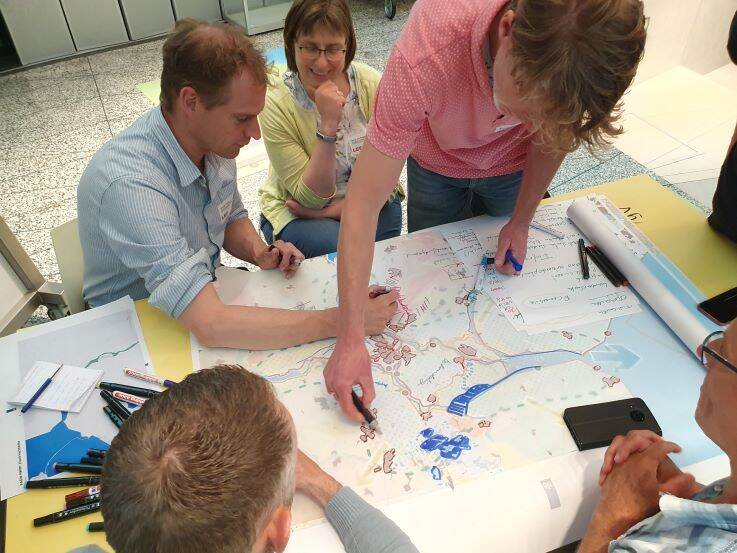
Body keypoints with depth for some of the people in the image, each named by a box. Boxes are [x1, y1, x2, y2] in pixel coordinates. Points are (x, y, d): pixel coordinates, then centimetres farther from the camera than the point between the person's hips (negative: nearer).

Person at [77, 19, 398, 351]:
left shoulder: (212, 141, -10)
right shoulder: (130, 184, -34)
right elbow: (210, 325, -39)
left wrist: (260, 254, -12)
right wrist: (340, 322, -35)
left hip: (205, 296, 6)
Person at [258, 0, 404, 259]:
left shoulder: (372, 85, -14)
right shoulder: (276, 104, -21)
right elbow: (311, 197, -20)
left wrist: (328, 211, -21)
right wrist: (328, 125, -31)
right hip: (296, 213, -2)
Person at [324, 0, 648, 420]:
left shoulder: (582, 44, -36)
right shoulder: (425, 57, -46)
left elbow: (554, 132, -12)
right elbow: (364, 201, -44)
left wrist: (521, 221, -13)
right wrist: (351, 339, -46)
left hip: (514, 166, 2)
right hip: (437, 166, -1)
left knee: (506, 273, 18)